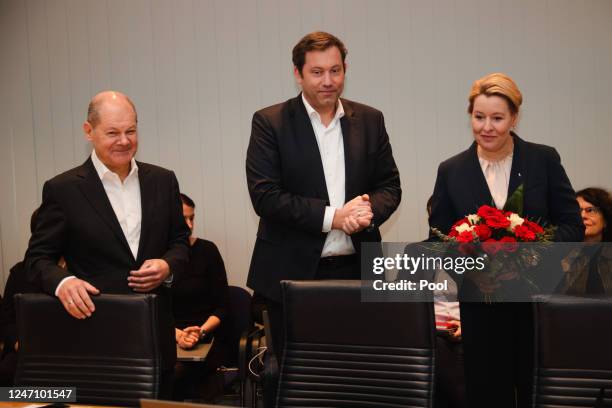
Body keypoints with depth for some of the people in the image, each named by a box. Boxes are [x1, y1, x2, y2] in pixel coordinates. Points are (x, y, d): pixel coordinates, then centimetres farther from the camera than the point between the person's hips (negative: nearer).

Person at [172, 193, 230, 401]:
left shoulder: (207, 250, -2)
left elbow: (222, 307, 0)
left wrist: (201, 331, -18)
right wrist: (177, 334, -17)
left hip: (208, 339, -2)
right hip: (169, 341, 2)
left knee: (173, 374, -29)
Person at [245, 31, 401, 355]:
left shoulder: (370, 120, 8)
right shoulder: (270, 122, -3)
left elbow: (390, 185, 10)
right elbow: (264, 195, -10)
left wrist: (369, 210, -13)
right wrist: (332, 216, -16)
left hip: (357, 269, 3)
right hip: (292, 272, -3)